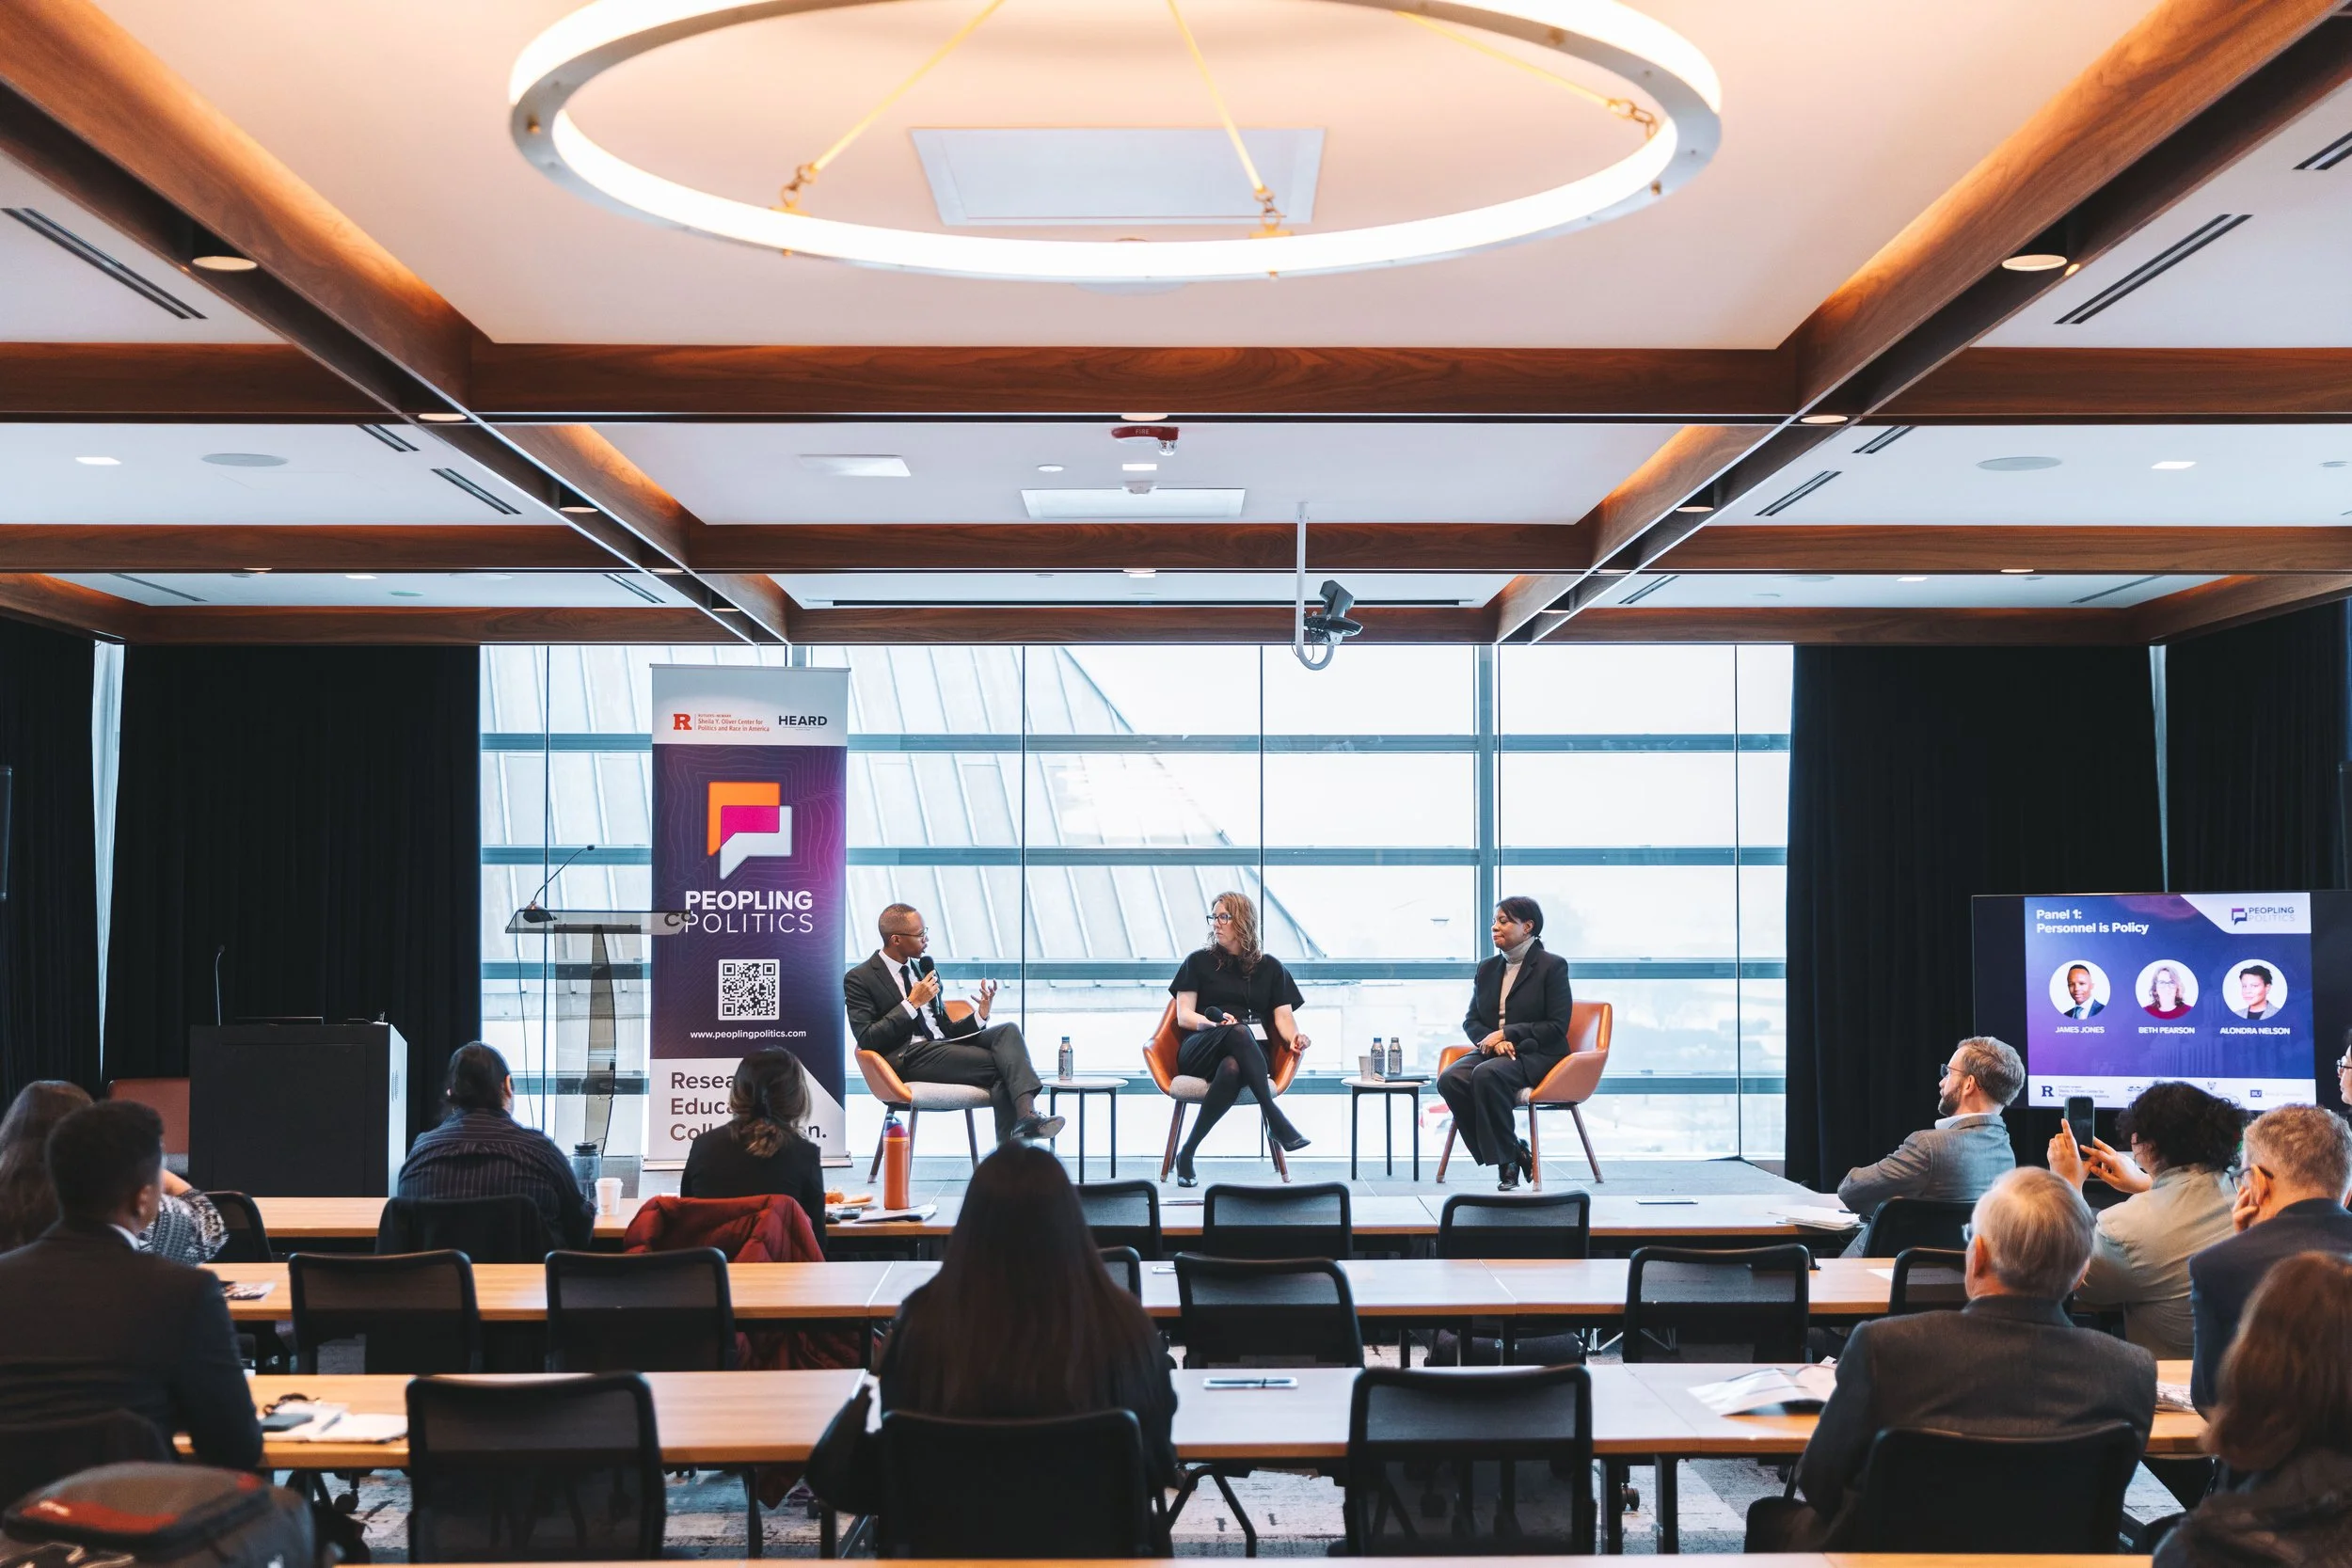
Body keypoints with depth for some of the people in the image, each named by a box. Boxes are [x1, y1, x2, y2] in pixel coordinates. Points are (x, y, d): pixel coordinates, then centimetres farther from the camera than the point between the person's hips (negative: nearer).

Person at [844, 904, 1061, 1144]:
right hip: (908, 1058, -7)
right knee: (1001, 1065, -25)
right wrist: (912, 1003, -12)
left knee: (1008, 1031, -22)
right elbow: (867, 1040, -10)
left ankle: (1026, 1114, -40)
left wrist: (980, 1015, 2)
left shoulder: (923, 969, 21)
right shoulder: (859, 979, 1)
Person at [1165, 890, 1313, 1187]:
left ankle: (1188, 1152, -39)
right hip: (1200, 1050, -1)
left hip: (1252, 1053, 1)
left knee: (1232, 1068, -42)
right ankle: (1275, 1120, -47)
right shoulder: (1199, 962, 17)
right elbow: (1183, 1016, 7)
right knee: (1238, 1031, -40)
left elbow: (1284, 1016, 8)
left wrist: (1295, 1037, -17)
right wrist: (1215, 1023, -15)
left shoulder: (1270, 967, 19)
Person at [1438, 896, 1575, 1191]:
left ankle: (1506, 1161, -22)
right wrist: (1493, 1041, -9)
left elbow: (1557, 1026, -8)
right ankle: (1514, 1153, -15)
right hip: (1492, 1051, 6)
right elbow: (1471, 1021, 15)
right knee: (1450, 1079, -26)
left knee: (1486, 1074, -37)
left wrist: (1507, 1033, -15)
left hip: (1536, 1054, -6)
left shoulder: (1552, 966, -1)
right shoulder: (1487, 969, 17)